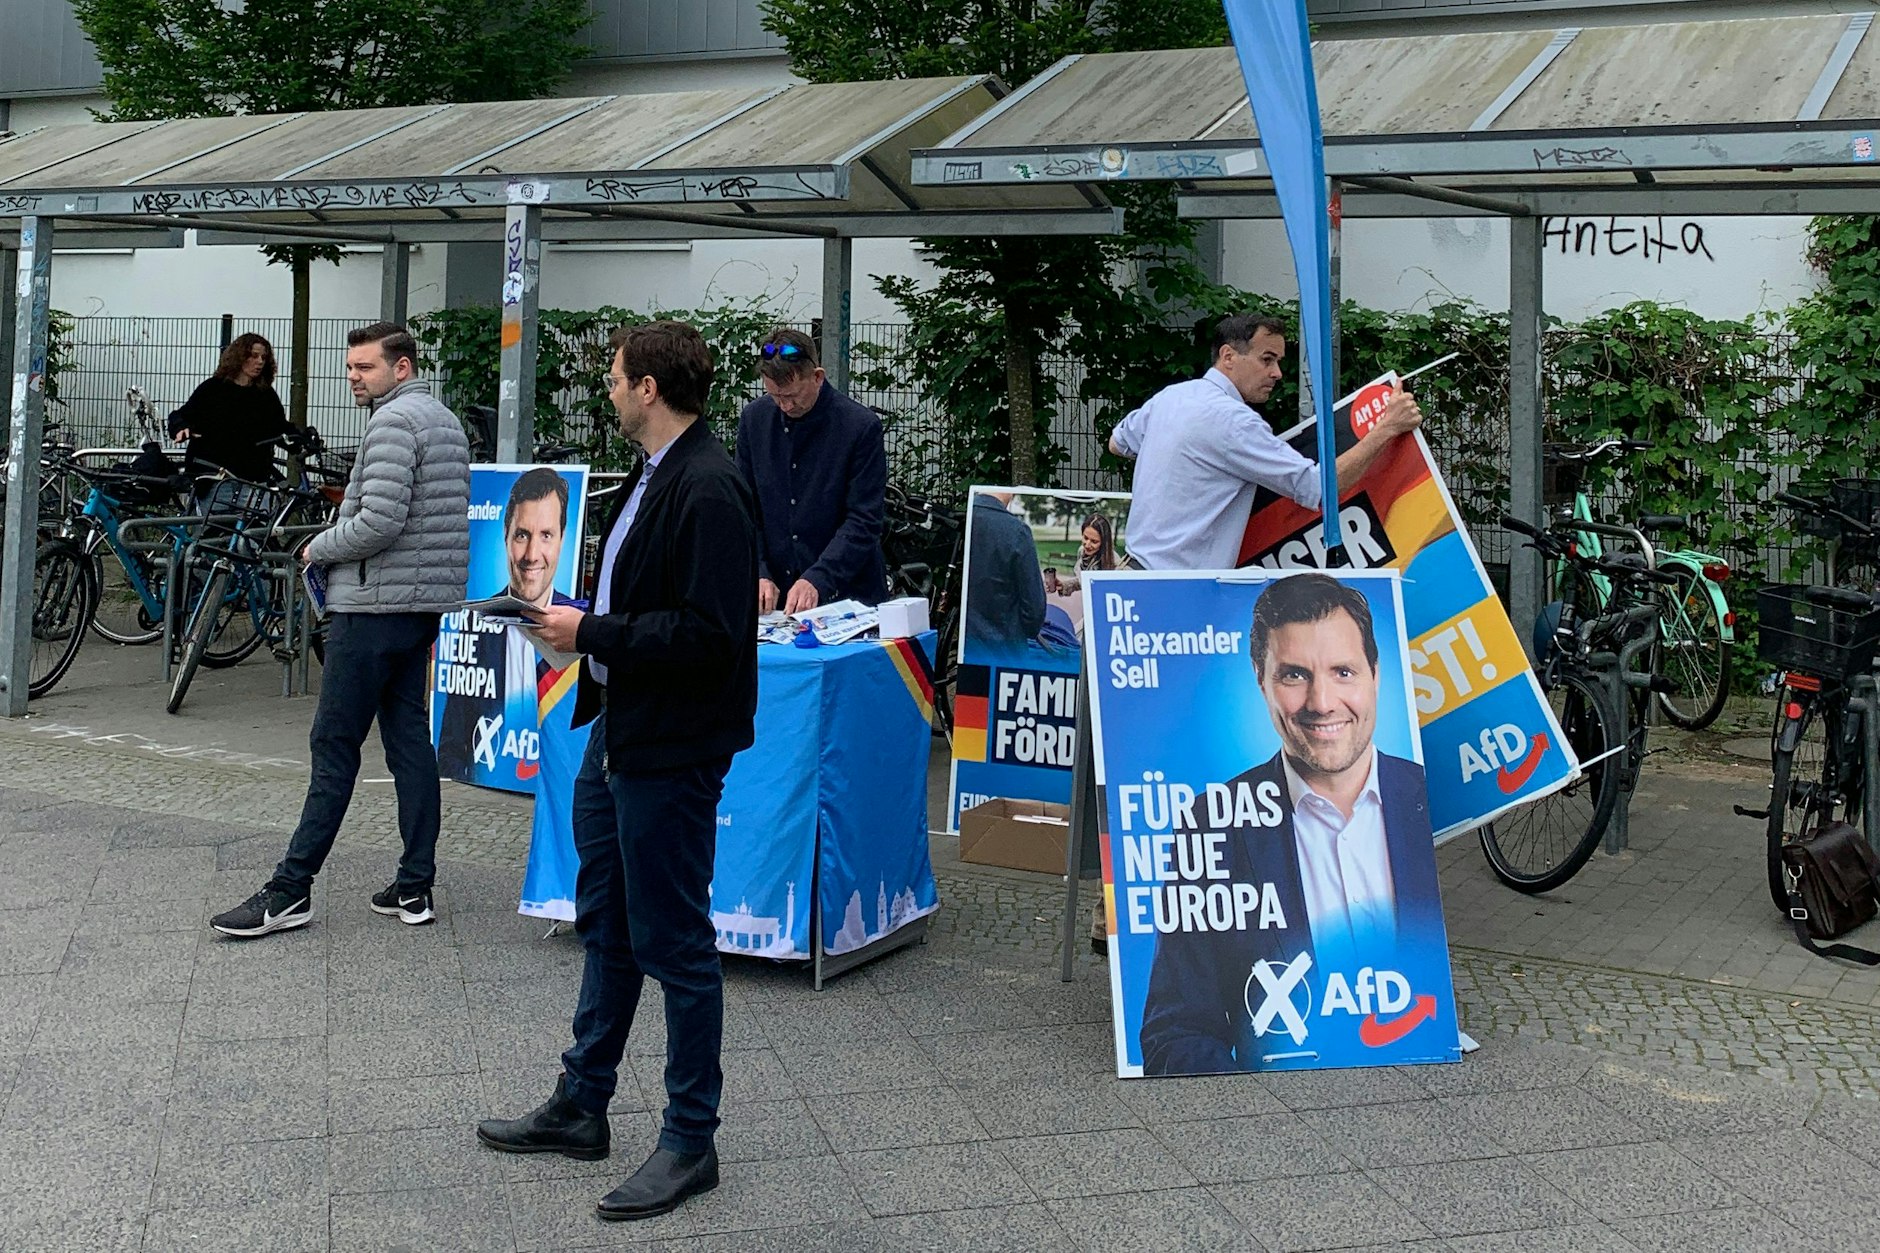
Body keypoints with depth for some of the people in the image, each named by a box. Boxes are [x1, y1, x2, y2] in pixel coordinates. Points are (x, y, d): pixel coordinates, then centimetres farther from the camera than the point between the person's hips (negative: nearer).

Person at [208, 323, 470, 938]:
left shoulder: (394, 420, -13)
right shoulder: (447, 421, 18)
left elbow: (379, 522, -22)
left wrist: (318, 548, -6)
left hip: (375, 606, -9)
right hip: (425, 605, 10)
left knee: (335, 748, -6)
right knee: (410, 741, 9)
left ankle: (291, 888, -1)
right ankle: (415, 887, 11)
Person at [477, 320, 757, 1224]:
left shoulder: (708, 490, -21)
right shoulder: (655, 477, 11)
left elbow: (707, 634, -26)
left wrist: (594, 633, -19)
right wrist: (575, 616, 4)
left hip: (671, 753, -10)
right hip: (617, 733, 10)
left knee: (673, 944, 1)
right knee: (606, 927, 20)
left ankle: (691, 1140, 15)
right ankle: (580, 1107, 35)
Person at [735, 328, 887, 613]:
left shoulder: (861, 426, -7)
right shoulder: (754, 418, 5)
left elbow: (864, 522, -9)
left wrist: (817, 580, -19)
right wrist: (758, 574, -5)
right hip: (775, 593, 3)